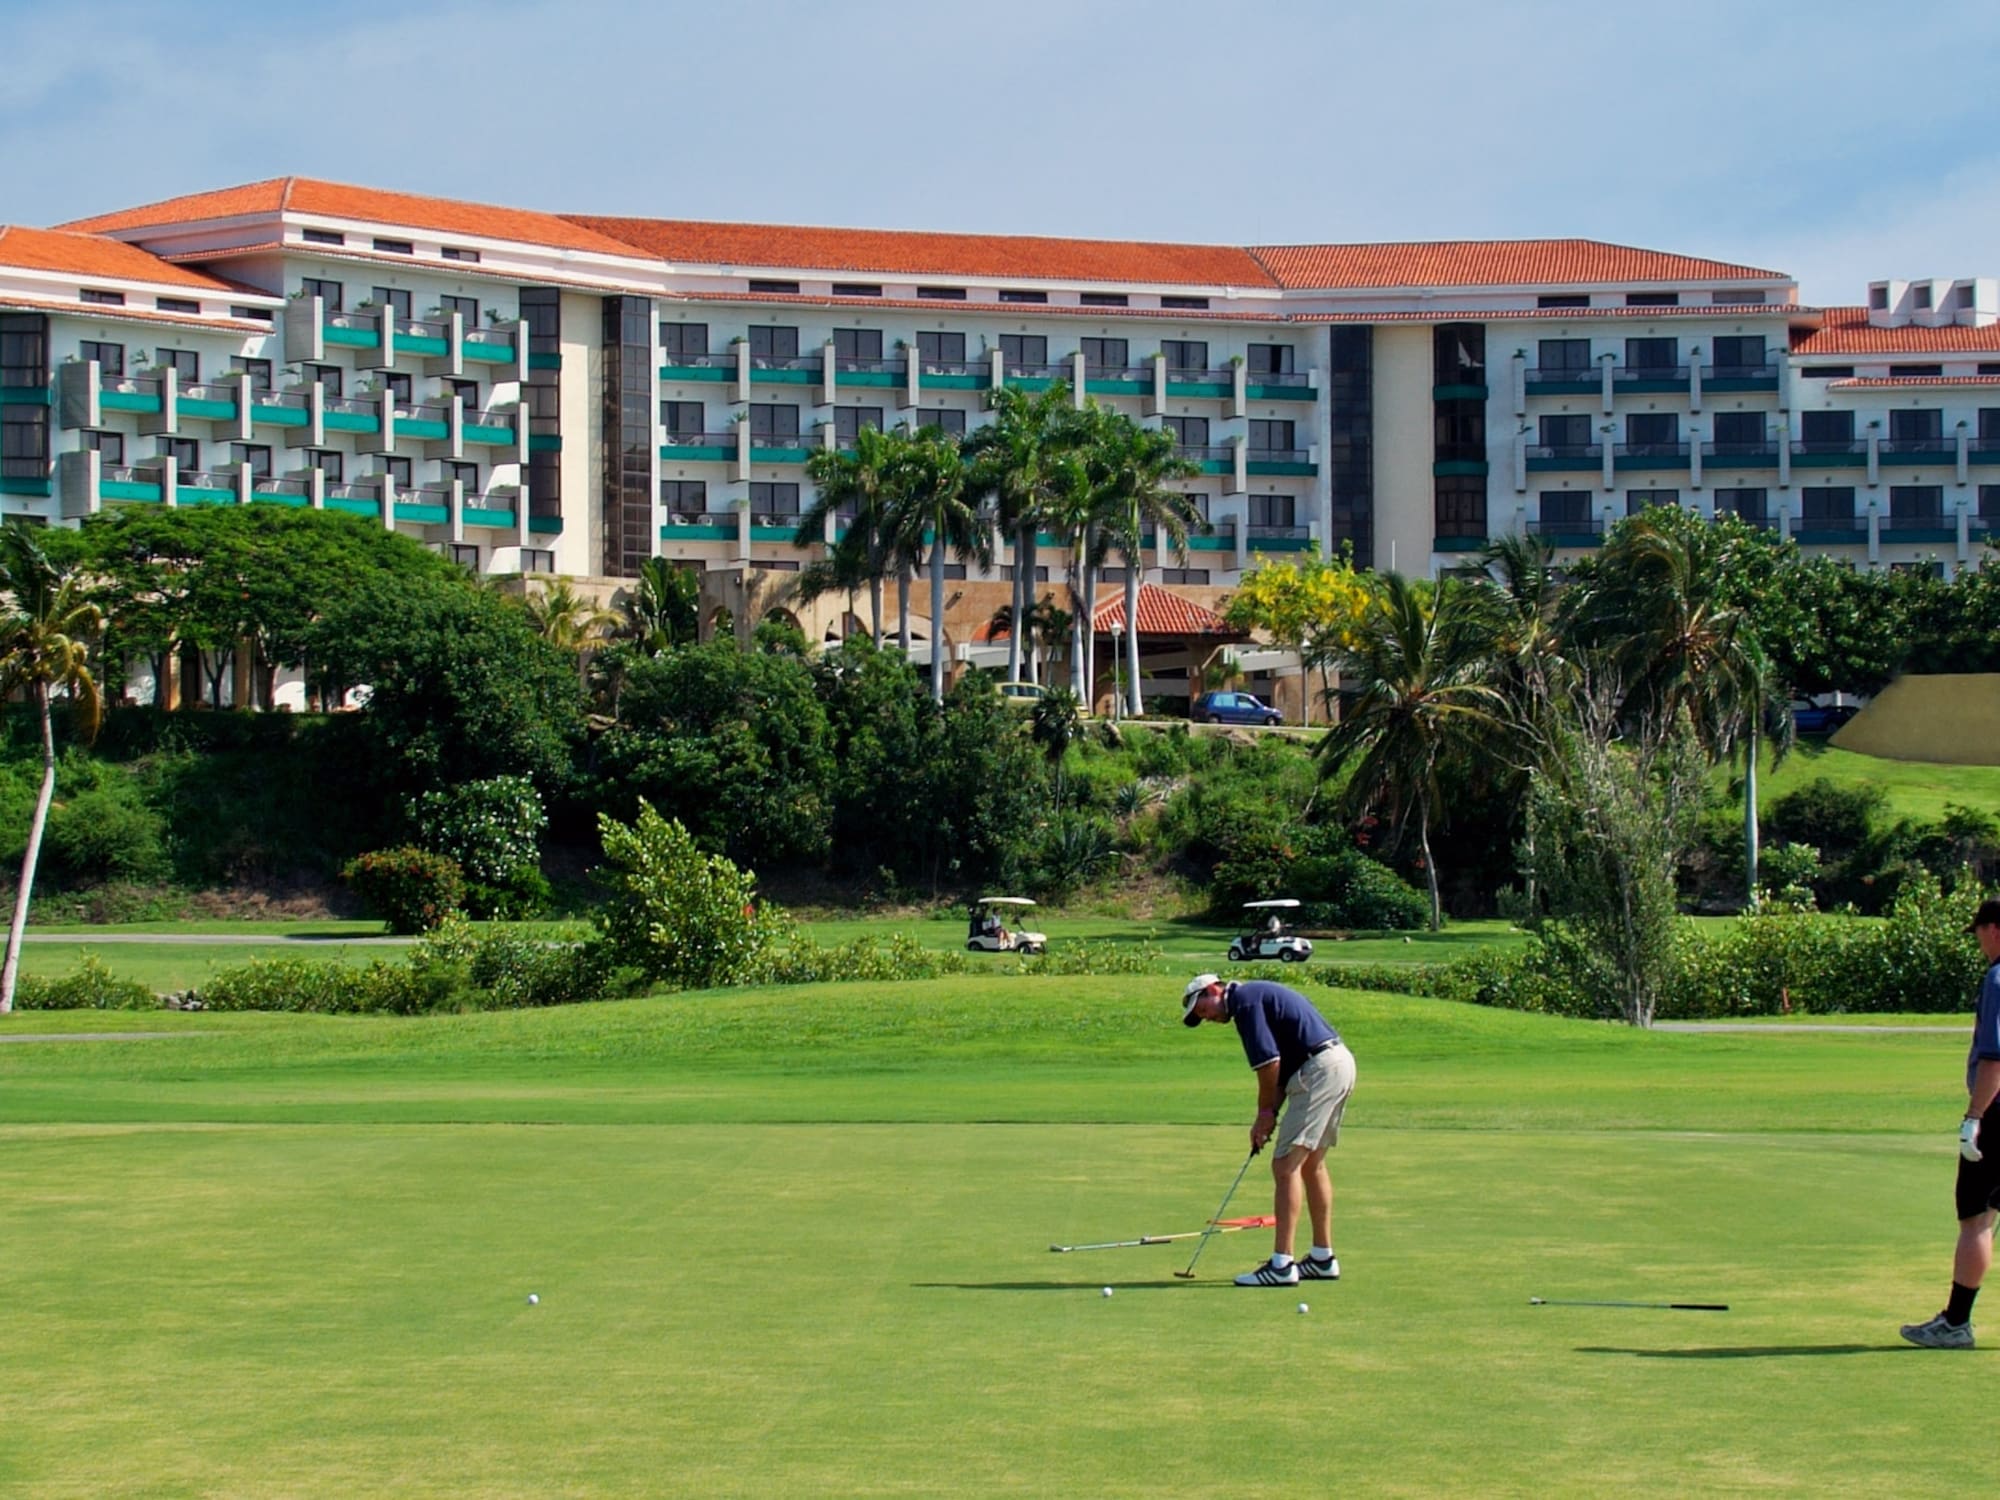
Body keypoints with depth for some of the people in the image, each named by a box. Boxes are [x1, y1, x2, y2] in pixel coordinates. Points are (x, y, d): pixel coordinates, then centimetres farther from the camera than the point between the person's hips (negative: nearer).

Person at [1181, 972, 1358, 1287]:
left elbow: (1269, 1063, -14)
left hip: (1321, 1068, -10)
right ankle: (1323, 1259, 25)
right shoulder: (1256, 995, 22)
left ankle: (1281, 1265, -11)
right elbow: (1282, 1066, 21)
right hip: (1341, 1061, 10)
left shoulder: (1244, 999, -7)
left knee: (1286, 1165, -9)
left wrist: (1266, 1112, 0)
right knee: (1312, 1164, 19)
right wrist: (1269, 1114, 11)